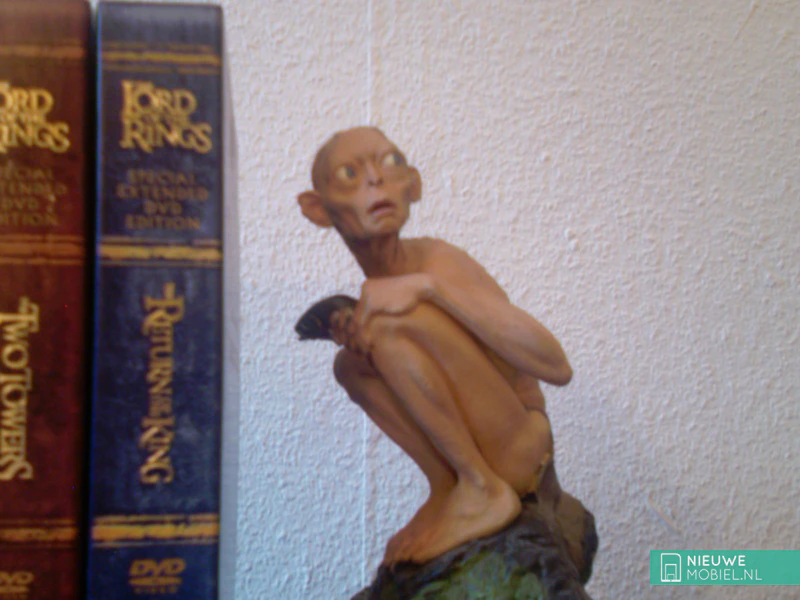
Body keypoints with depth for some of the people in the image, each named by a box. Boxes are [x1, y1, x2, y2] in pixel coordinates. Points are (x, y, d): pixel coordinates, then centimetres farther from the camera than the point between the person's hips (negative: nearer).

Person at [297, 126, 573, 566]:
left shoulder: (438, 262, -19)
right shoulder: (376, 286, 5)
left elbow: (557, 367, -28)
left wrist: (428, 286, -30)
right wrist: (355, 345, -8)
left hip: (523, 448, -8)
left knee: (391, 321, -23)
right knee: (348, 364, 13)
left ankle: (483, 490, -12)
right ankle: (446, 490, 7)